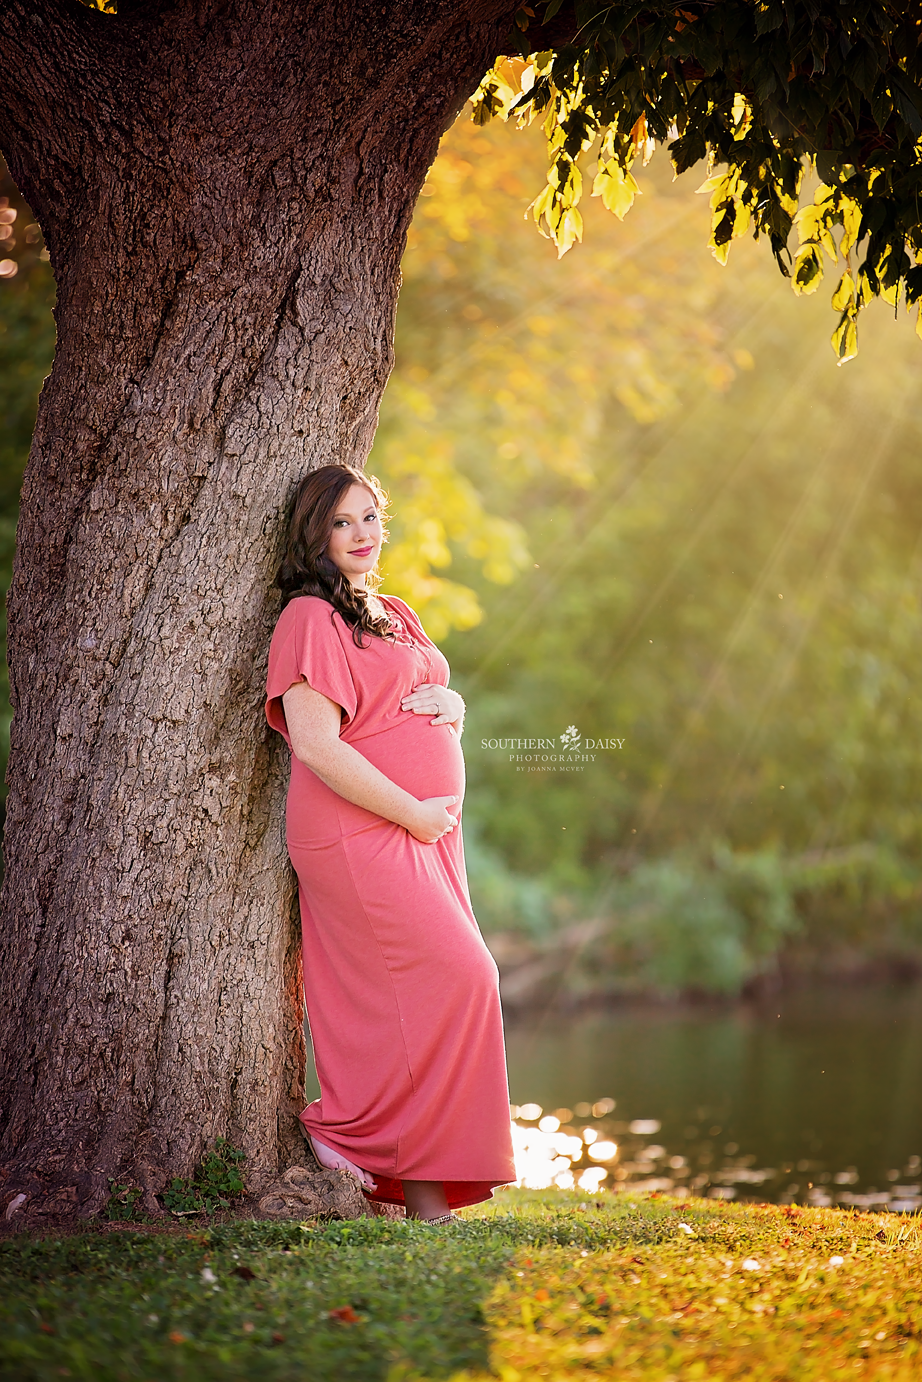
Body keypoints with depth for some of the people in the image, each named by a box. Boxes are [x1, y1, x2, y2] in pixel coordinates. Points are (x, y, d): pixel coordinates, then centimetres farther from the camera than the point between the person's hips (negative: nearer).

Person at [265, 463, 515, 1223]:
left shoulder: (393, 613, 18)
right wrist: (415, 813, -14)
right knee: (455, 977, -14)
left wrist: (450, 703, 0)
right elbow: (316, 744, -18)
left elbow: (440, 702, 26)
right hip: (358, 835, -8)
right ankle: (347, 1131, -2)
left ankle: (423, 1188, 7)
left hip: (426, 834, 8)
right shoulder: (311, 619, -9)